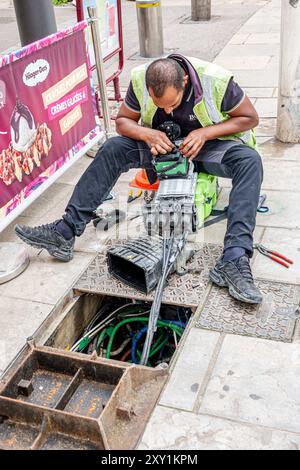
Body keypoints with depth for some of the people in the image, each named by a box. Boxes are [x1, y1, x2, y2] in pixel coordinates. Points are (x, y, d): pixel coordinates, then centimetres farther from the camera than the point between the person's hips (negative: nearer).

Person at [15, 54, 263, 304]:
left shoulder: (216, 80, -26)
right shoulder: (140, 79, -18)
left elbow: (250, 118, -12)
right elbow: (123, 121, -3)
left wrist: (206, 133, -27)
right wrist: (147, 134, -26)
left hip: (210, 143, -2)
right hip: (164, 143, 3)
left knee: (250, 160, -34)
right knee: (112, 149, -19)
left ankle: (233, 262, -45)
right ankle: (65, 232, -20)